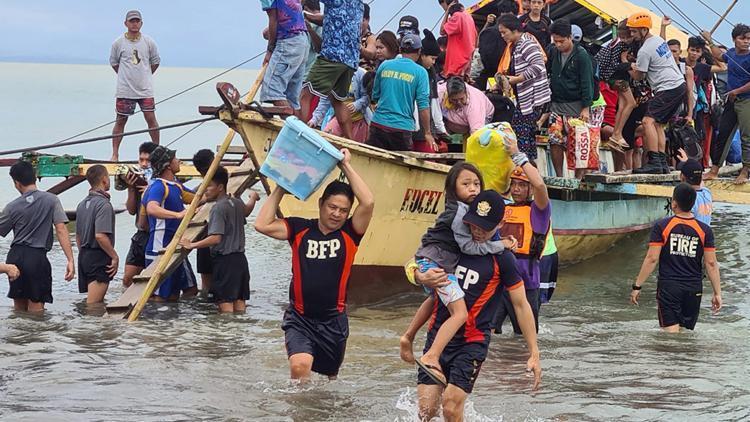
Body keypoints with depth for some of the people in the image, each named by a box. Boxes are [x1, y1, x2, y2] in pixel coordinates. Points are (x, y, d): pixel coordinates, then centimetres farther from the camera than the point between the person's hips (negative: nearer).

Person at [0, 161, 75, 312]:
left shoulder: (12, 207, 2)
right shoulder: (51, 200, -1)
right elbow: (61, 230, -9)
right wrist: (70, 260, -11)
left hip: (15, 256, 2)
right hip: (37, 257, -2)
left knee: (19, 308, 14)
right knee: (36, 308, -3)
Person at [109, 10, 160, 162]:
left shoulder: (149, 42, 1)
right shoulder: (118, 43, -1)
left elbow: (155, 62, 15)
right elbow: (114, 62, 12)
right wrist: (126, 77, 11)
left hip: (145, 89, 1)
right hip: (124, 90, -1)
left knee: (151, 118, -3)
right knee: (121, 121, 2)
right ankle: (115, 154, 7)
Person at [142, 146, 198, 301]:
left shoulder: (175, 185, 13)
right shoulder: (158, 186, -16)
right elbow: (152, 208, -36)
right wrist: (178, 215, -46)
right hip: (159, 249, -10)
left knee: (190, 289, 13)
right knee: (160, 297, -8)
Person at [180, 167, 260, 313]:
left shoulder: (218, 208, -15)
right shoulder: (237, 202, 9)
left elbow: (216, 238, -23)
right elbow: (245, 211, 33)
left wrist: (192, 245, -22)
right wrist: (253, 198, 52)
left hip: (224, 261, -9)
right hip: (240, 258, 9)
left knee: (225, 303, -10)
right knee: (239, 303, 8)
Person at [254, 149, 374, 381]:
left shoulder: (349, 234, 0)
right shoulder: (300, 229, 2)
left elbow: (368, 202, -14)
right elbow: (262, 225, -8)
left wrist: (347, 167, -8)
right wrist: (281, 188, -3)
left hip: (333, 320, 2)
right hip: (300, 318, -1)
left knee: (330, 375, 17)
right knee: (300, 366, -26)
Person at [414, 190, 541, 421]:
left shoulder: (502, 258, -8)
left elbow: (521, 305, -5)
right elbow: (415, 267, 14)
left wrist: (534, 354, -8)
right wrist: (422, 278, -12)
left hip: (472, 342, -4)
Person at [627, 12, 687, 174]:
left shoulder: (645, 51, -14)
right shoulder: (659, 40, 15)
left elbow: (638, 76, -3)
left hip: (668, 88, -10)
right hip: (680, 84, 10)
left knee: (648, 121, -15)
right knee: (658, 123, 14)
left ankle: (654, 162, -23)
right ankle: (662, 163, 11)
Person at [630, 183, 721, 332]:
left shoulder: (662, 226, -6)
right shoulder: (704, 230, 1)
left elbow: (651, 259, -8)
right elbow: (711, 263, 0)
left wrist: (637, 286, -2)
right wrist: (717, 293, 6)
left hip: (668, 287, -3)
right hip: (694, 289, 3)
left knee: (671, 331, -5)